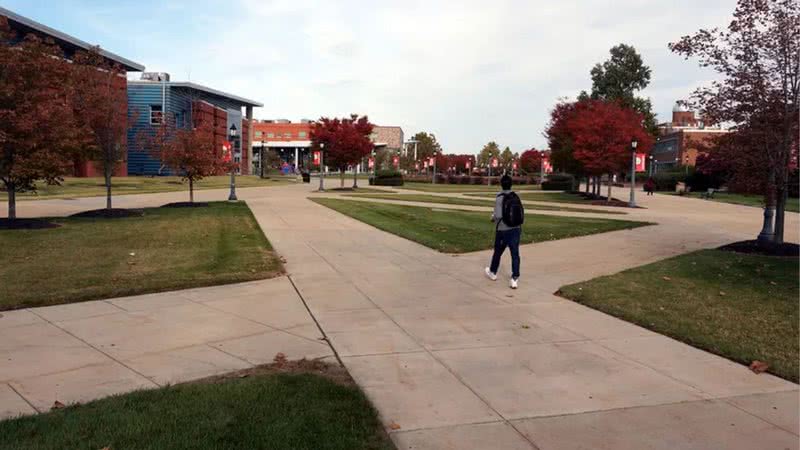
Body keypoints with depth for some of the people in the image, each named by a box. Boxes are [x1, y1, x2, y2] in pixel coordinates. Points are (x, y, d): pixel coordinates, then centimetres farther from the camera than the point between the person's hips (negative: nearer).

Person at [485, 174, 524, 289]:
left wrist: (493, 217, 4)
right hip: (516, 229, 3)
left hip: (503, 230, -3)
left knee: (498, 252, 16)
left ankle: (492, 272, 35)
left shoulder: (499, 197, -13)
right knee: (515, 254, 3)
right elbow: (522, 214, 4)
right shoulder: (516, 196, 2)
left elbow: (498, 215, -17)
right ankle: (515, 279, -1)